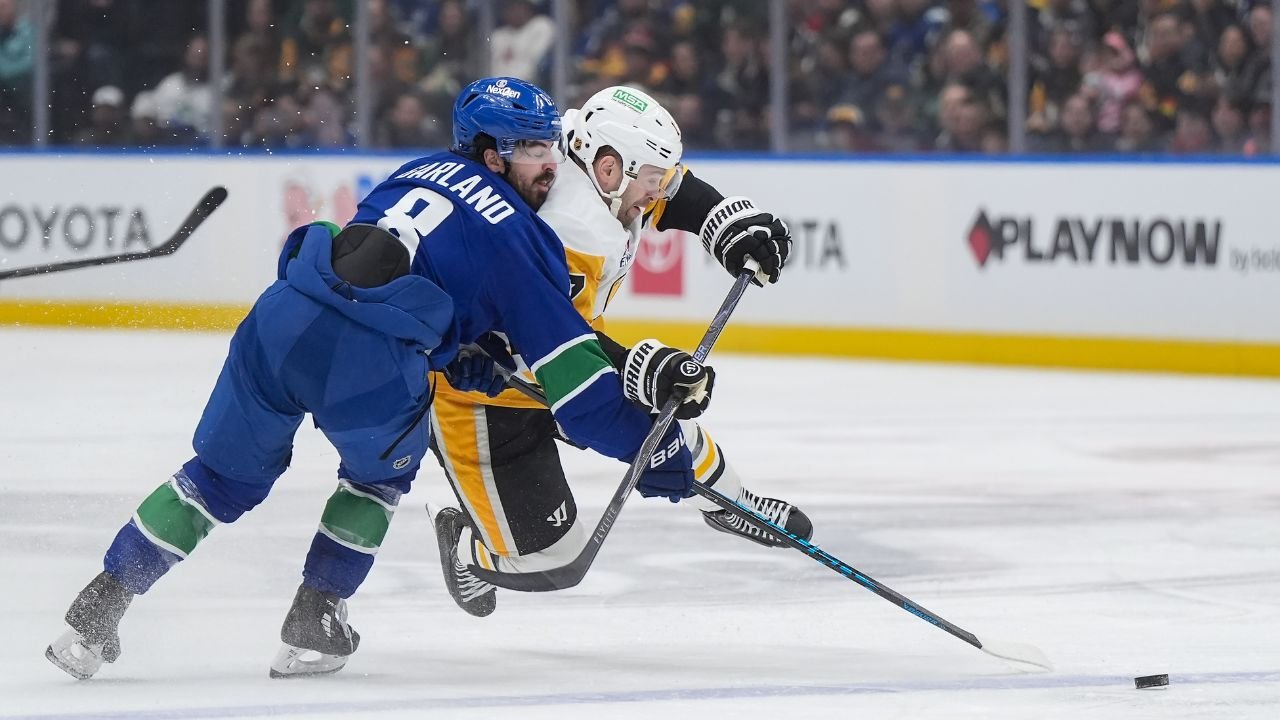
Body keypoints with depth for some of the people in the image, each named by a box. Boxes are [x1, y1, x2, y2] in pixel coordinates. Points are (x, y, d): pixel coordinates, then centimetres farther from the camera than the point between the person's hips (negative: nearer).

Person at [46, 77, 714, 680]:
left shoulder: (421, 171, 26)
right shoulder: (519, 238, 6)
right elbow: (569, 365, 5)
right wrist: (651, 445, 11)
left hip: (281, 314, 5)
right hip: (368, 364, -5)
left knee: (223, 475, 20)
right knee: (380, 471, 26)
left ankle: (100, 606, 16)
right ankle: (312, 626, 24)